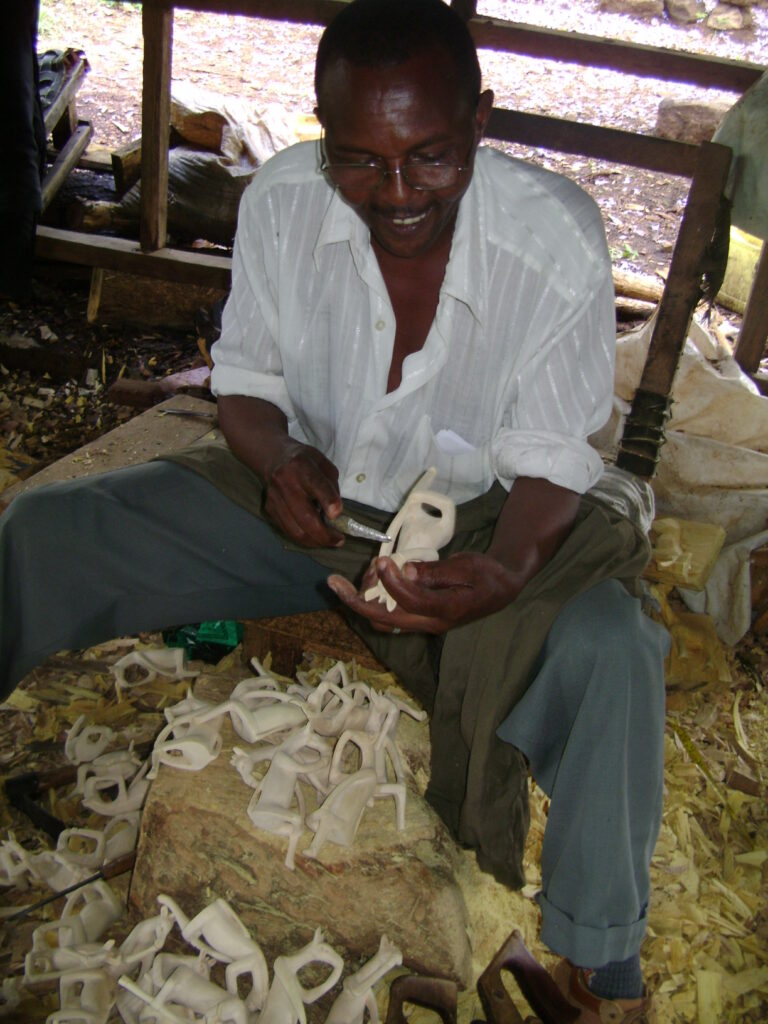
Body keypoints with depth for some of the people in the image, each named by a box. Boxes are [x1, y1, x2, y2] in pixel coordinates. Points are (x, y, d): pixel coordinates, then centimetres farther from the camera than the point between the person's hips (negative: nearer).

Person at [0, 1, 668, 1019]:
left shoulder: (559, 239, -19)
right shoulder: (281, 201, -13)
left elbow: (550, 461, -14)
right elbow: (245, 378, 0)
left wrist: (504, 573, -34)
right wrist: (278, 457, -23)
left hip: (471, 525, -2)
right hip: (299, 501, 3)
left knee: (612, 651, -31)